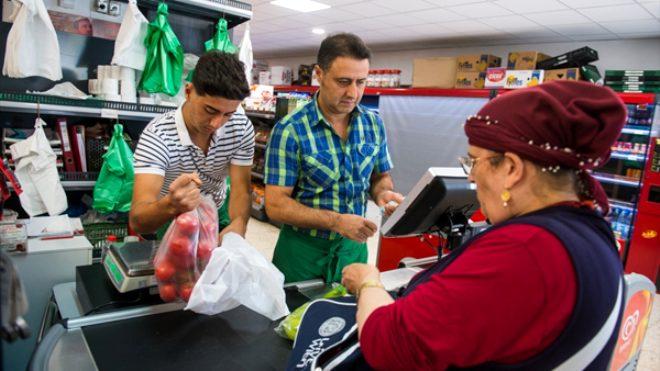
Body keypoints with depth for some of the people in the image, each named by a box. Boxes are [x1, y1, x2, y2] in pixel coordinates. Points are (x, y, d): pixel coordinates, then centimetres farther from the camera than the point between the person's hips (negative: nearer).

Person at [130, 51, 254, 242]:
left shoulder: (241, 127, -17)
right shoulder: (157, 136, -29)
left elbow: (241, 188, -18)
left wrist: (238, 223, -40)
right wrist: (170, 205, -59)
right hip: (171, 220, -1)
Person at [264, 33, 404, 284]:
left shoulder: (373, 124, -2)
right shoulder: (290, 131, -17)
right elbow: (276, 206, -18)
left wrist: (384, 193, -12)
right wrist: (337, 221, -27)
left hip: (354, 246, 4)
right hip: (304, 249, -4)